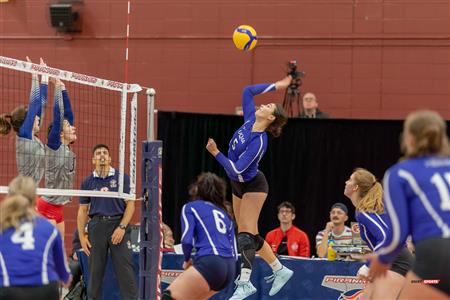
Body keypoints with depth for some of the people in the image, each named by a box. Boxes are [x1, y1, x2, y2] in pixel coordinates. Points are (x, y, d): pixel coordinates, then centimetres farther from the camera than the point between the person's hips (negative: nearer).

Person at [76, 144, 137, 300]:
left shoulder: (122, 177, 3)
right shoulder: (88, 182, 9)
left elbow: (130, 204, 0)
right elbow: (82, 211, 11)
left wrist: (122, 227, -11)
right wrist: (82, 236, 3)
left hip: (118, 225, -2)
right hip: (96, 226, 2)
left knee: (125, 269, -6)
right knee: (95, 270, 4)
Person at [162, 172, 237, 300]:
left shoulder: (190, 207, 11)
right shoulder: (224, 214, 27)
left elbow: (187, 240, -4)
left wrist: (187, 260, 15)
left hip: (210, 262, -7)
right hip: (230, 267, 7)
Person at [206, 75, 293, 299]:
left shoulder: (259, 142, -28)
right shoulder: (250, 120, -6)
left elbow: (236, 169, -30)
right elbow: (248, 91, 6)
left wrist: (216, 153, -27)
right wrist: (275, 86, 4)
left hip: (253, 186, -9)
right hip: (239, 186, 9)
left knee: (246, 233, -15)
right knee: (250, 234, 10)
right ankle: (280, 270, 20)